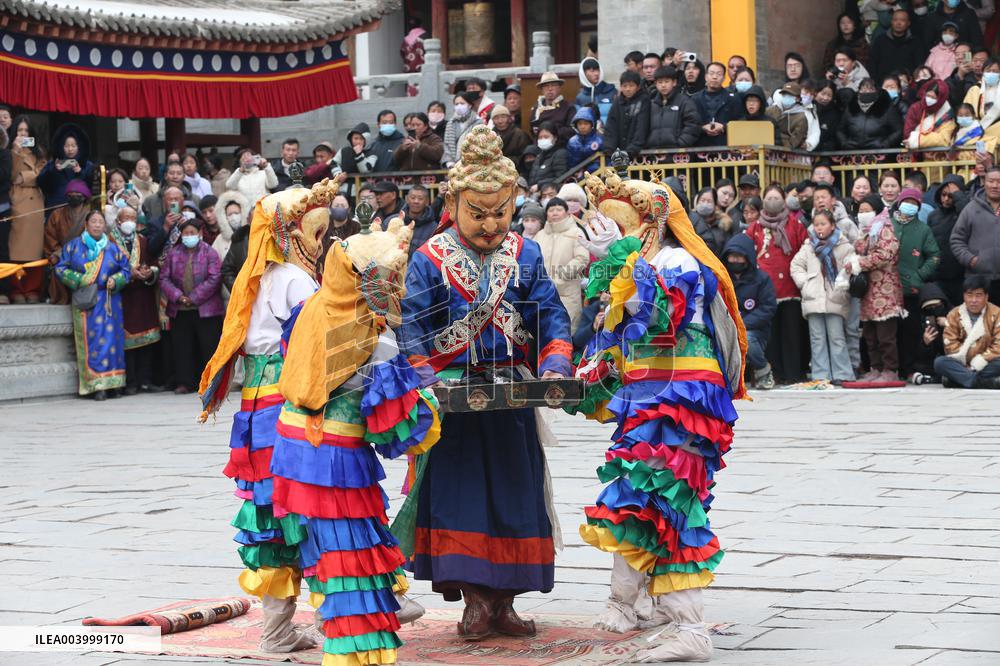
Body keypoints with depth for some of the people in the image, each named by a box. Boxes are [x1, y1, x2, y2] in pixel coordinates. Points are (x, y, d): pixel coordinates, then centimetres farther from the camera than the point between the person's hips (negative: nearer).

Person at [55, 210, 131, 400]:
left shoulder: (113, 248, 11)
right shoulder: (74, 246, 7)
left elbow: (126, 269, 13)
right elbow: (60, 268, 5)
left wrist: (115, 280, -6)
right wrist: (79, 279, -8)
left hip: (109, 301, 2)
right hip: (85, 301, -2)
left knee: (111, 338, -2)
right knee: (90, 341, -8)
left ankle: (112, 384, 1)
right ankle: (96, 386, -10)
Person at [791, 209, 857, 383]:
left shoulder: (844, 246, 3)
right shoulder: (809, 246, 13)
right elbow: (796, 266, 16)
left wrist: (843, 284, -13)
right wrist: (804, 283, 4)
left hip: (835, 299, -3)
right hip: (813, 299, 3)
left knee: (837, 337, -4)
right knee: (817, 339, 3)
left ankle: (842, 374, -2)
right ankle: (820, 375, 4)